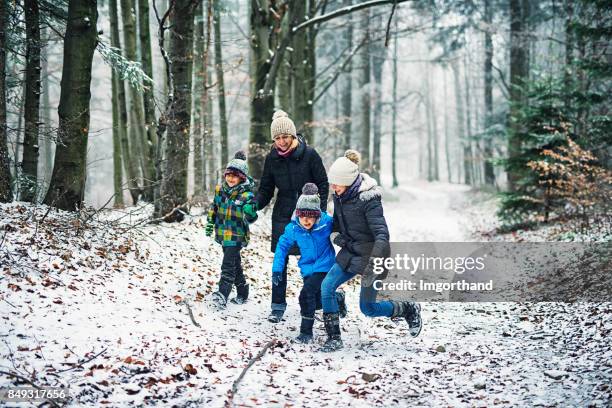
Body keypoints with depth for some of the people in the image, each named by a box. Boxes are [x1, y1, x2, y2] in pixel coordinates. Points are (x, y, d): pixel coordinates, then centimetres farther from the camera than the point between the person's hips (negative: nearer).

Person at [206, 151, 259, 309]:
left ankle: (222, 294, -23)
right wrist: (210, 224, 18)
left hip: (236, 235, -7)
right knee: (235, 263, 17)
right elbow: (214, 208, 19)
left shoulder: (247, 195, -13)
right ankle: (242, 292, 29)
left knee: (228, 264, -16)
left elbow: (251, 218, -17)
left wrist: (250, 213, -38)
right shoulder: (220, 190, 5)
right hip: (223, 234, 7)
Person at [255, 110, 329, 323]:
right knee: (280, 261, -1)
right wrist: (254, 205, -11)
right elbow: (266, 190, 7)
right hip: (283, 216, 2)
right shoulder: (272, 158, 1)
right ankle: (278, 306, 5)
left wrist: (320, 212, -11)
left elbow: (323, 184, -3)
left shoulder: (309, 154, -7)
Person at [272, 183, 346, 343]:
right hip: (308, 269, 4)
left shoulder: (326, 222, -19)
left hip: (325, 267, -4)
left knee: (307, 294, -21)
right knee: (317, 302, 11)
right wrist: (277, 269, -6)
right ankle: (338, 298, 45)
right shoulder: (293, 228, -12)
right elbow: (282, 246, -1)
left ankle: (306, 332, -8)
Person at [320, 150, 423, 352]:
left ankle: (409, 309, 25)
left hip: (371, 255, -7)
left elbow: (382, 233, -31)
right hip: (350, 253, 7)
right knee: (326, 287, -11)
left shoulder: (368, 199, -24)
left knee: (368, 308, 0)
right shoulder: (339, 196, -2)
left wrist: (374, 260, -41)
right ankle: (334, 338, 0)